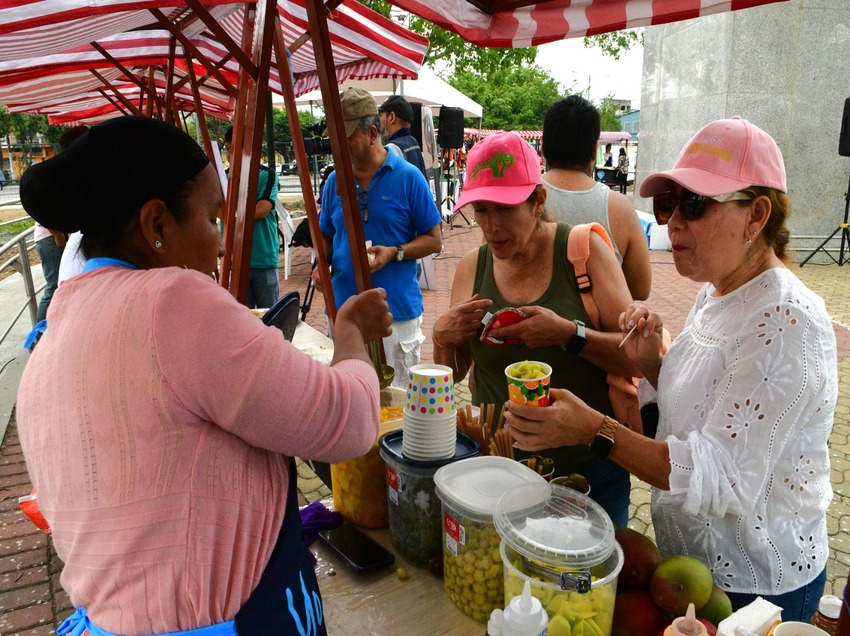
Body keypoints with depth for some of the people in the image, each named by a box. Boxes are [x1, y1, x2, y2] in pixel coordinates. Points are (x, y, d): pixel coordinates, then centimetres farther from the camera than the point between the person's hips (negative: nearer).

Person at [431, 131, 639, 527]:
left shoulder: (582, 249, -11)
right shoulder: (472, 266, -2)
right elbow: (453, 374, 6)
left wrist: (570, 334, -28)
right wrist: (442, 337, -15)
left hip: (590, 468, -2)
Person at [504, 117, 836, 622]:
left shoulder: (786, 321, -27)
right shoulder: (714, 295, 1)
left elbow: (724, 478, -32)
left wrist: (595, 430, -40)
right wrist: (652, 364, -7)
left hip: (756, 585, -8)